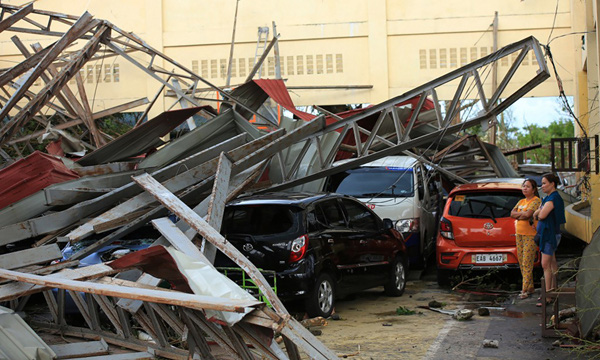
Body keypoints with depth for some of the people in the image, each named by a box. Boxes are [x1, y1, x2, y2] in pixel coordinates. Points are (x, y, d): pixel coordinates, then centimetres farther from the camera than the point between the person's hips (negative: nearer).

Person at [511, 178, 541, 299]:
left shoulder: (536, 201, -7)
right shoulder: (521, 202, 17)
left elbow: (528, 214, -20)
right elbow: (512, 214, 4)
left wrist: (518, 214, -2)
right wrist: (524, 215, -10)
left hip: (531, 235, -8)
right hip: (519, 234, 8)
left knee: (527, 263, -9)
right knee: (522, 263, 9)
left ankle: (525, 290, -9)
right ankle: (530, 287, 18)